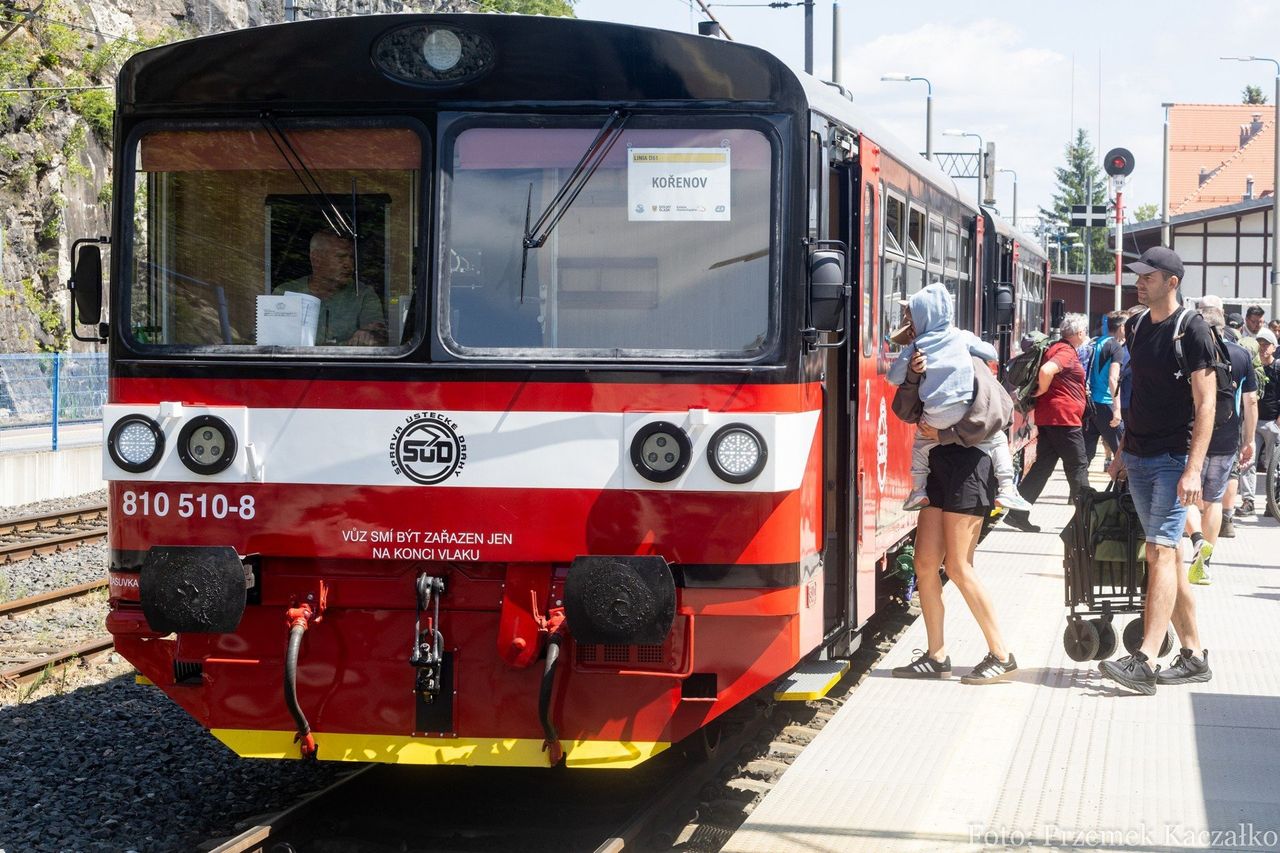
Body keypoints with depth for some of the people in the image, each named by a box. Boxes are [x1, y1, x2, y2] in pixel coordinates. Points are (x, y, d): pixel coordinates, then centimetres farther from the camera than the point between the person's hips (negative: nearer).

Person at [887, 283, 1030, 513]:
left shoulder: (916, 346, 4)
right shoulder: (961, 337, 7)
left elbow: (894, 377, 8)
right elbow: (991, 354, 14)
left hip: (935, 417, 0)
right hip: (966, 411, 0)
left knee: (921, 442, 29)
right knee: (997, 439, 17)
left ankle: (918, 490, 22)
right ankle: (1007, 489, 6)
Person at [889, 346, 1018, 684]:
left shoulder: (967, 364, -4)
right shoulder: (927, 372, 16)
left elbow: (1004, 407, -13)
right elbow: (903, 408, 1)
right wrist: (913, 375, -17)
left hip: (968, 464, -8)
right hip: (939, 465, 8)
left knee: (958, 567, -8)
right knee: (925, 564, 4)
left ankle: (1002, 656, -1)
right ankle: (936, 657, 12)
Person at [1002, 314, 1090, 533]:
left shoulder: (1055, 348, 15)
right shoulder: (1067, 352, -15)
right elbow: (1046, 370, -31)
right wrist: (1042, 390, -15)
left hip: (1047, 417, 9)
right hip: (1063, 418, -9)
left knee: (1043, 466, 8)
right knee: (1078, 468, 2)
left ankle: (1018, 513, 2)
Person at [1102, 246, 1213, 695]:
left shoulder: (1191, 329, -11)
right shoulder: (1137, 326, 11)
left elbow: (1206, 403, -15)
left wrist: (1194, 468, -21)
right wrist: (1123, 450, 19)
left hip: (1173, 458, -8)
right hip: (1139, 457, 8)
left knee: (1161, 552, -13)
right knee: (1163, 555, 9)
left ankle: (1145, 662, -19)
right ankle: (1193, 655, 16)